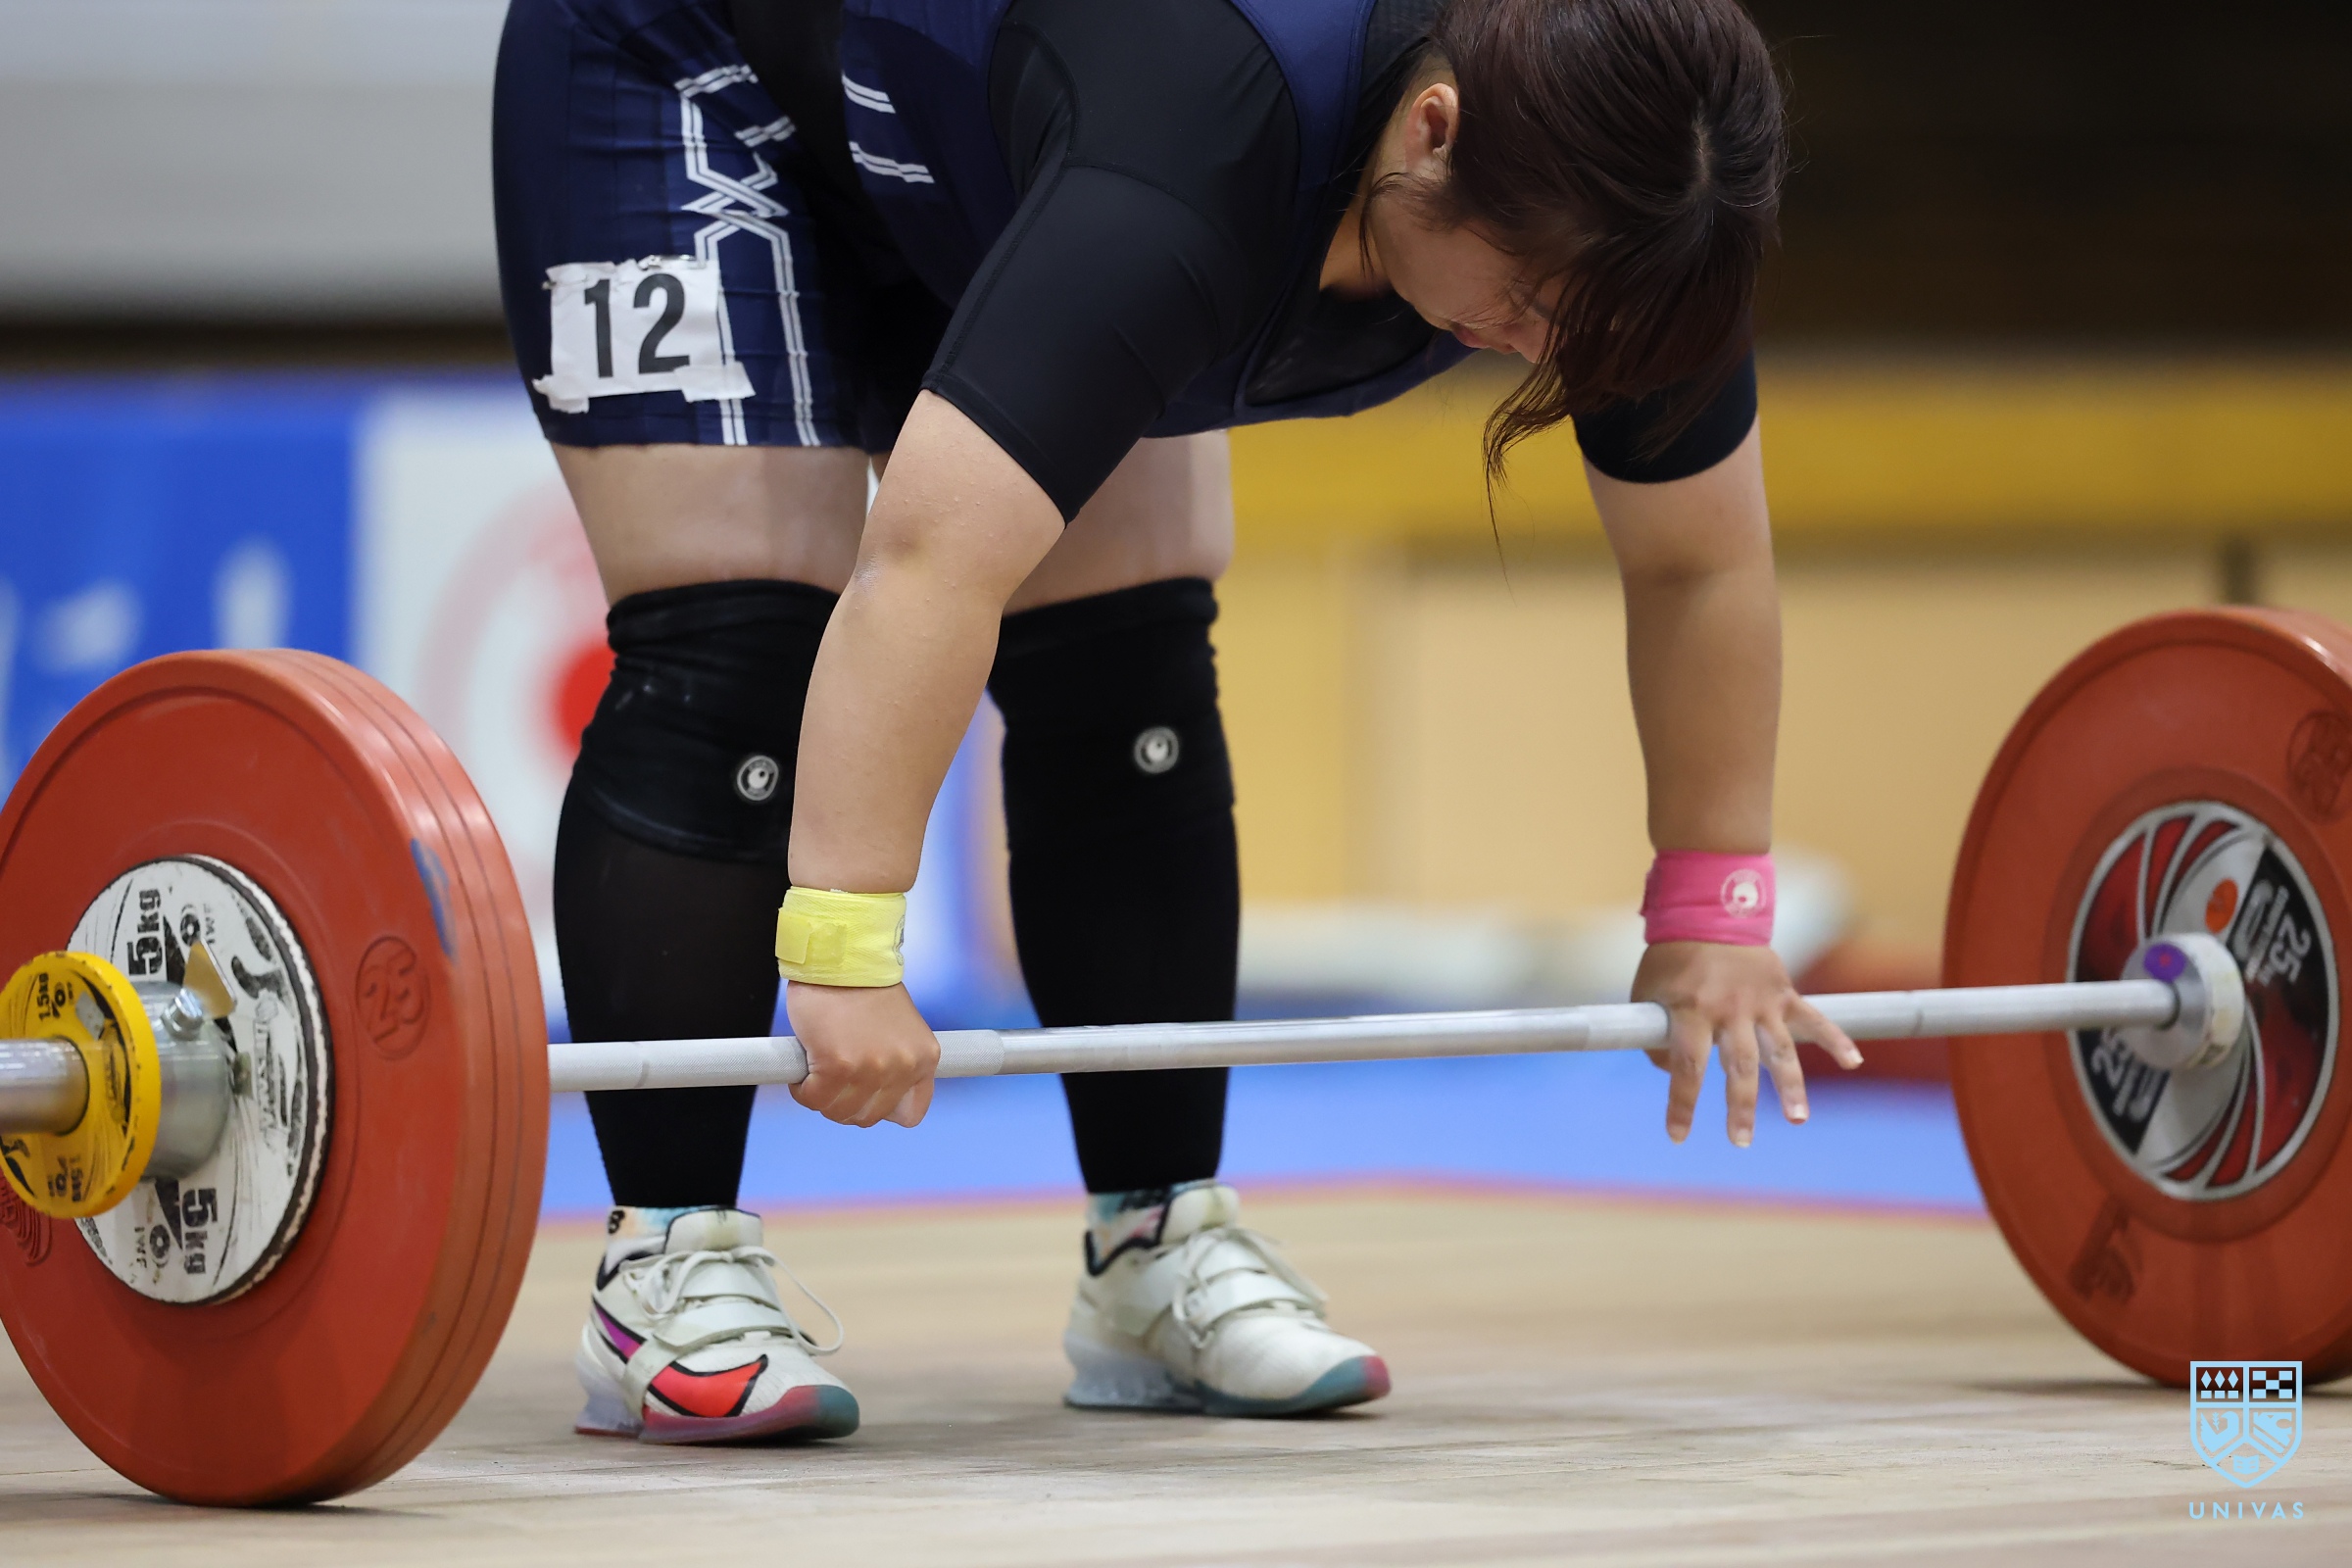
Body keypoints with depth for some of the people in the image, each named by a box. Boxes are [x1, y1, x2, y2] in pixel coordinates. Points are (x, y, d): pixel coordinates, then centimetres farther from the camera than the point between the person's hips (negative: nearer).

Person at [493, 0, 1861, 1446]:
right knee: (738, 653, -17)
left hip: (959, 178, 7)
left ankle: (1160, 1248, 5)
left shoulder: (1591, 204, -23)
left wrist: (1716, 917, -6)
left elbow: (1701, 561, -7)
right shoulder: (1213, 150, -44)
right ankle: (665, 1271, -14)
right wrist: (843, 955, -53)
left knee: (1132, 675, -2)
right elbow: (930, 565, -51)